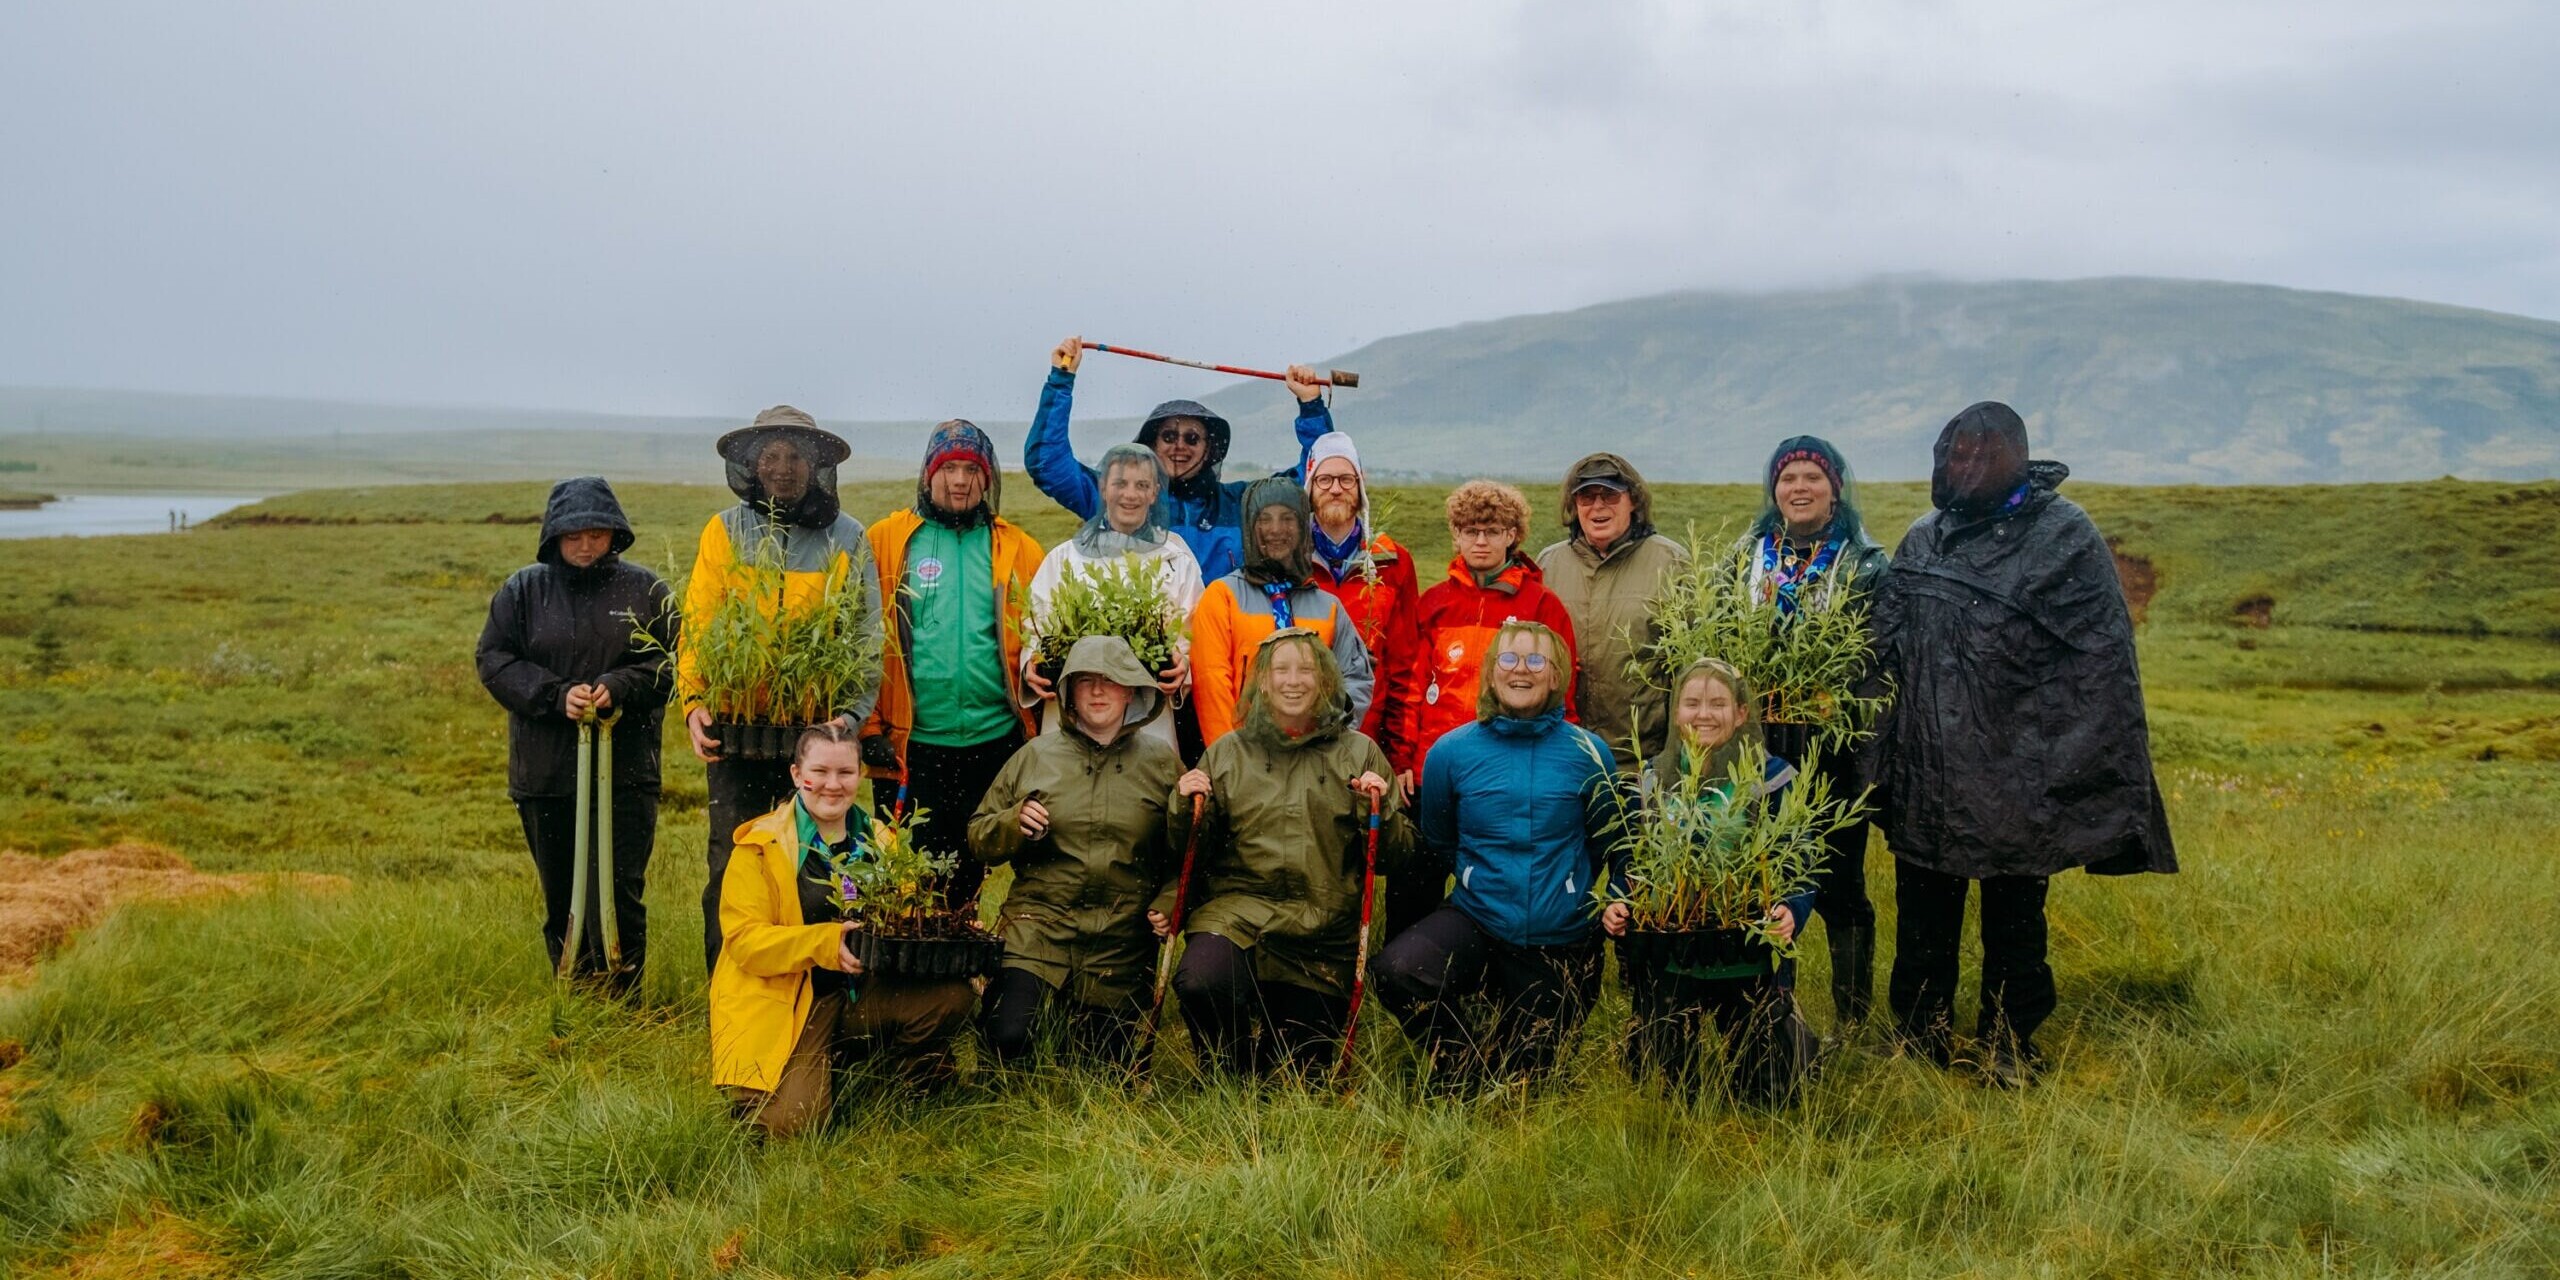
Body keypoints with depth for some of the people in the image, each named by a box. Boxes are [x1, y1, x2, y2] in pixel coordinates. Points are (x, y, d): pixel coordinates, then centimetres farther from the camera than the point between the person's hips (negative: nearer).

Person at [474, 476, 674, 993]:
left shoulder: (643, 589, 4)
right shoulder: (523, 589, 5)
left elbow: (671, 661, 0)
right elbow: (493, 659, 0)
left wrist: (618, 687, -18)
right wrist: (556, 695, -14)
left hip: (625, 769, -2)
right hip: (544, 771, 2)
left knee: (619, 890, -7)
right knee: (560, 896, 10)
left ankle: (620, 999, 3)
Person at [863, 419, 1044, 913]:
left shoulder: (1018, 550, 6)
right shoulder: (888, 541, 1)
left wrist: (1042, 735, -1)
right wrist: (869, 727, -6)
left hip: (995, 739, 2)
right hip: (912, 743, -2)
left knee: (973, 866, 13)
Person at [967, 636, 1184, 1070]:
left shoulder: (1161, 761, 6)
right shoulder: (1036, 755, 8)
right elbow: (978, 836, 12)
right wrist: (1015, 822, -9)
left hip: (1120, 942, 1)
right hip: (1038, 925, 0)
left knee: (1110, 1065, 4)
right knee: (1008, 1041, -17)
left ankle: (1077, 1017, 35)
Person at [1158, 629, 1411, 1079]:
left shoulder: (1358, 752, 8)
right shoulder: (1227, 753, 9)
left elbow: (1391, 857, 6)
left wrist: (1380, 808, -12)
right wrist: (1186, 810, -6)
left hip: (1323, 928, 1)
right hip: (1238, 906, 0)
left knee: (1302, 1068, 1)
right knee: (1200, 981, -32)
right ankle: (1231, 1075, -1)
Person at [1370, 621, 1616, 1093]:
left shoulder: (1588, 753, -6)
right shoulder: (1451, 752, -4)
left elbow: (1606, 846, 8)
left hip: (1561, 944, 0)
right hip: (1476, 924, 0)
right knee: (1394, 971, -29)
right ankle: (1467, 1077, -2)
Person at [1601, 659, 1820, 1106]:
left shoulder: (1772, 777, -5)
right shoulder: (1654, 779, 5)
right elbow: (1626, 864, 9)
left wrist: (1791, 911, -24)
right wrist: (1615, 906, -11)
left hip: (1751, 964, -2)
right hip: (1666, 962, 3)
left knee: (1767, 1096, 6)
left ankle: (1792, 1034, 37)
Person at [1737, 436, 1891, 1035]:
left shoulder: (1864, 565, 2)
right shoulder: (1748, 557, 11)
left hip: (1836, 753, -3)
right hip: (1762, 747, 3)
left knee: (1839, 886, 2)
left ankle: (1852, 1024, 14)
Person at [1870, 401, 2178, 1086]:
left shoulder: (2064, 535, -7)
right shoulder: (1922, 540, 8)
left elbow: (2104, 658, -9)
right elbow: (1884, 650, 12)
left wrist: (2082, 771, -13)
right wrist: (1884, 758, 5)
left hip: (2016, 779, -4)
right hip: (1926, 776, 4)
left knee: (2014, 920, 11)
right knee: (1922, 922, 12)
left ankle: (2008, 1049, 25)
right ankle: (1921, 1042, 27)